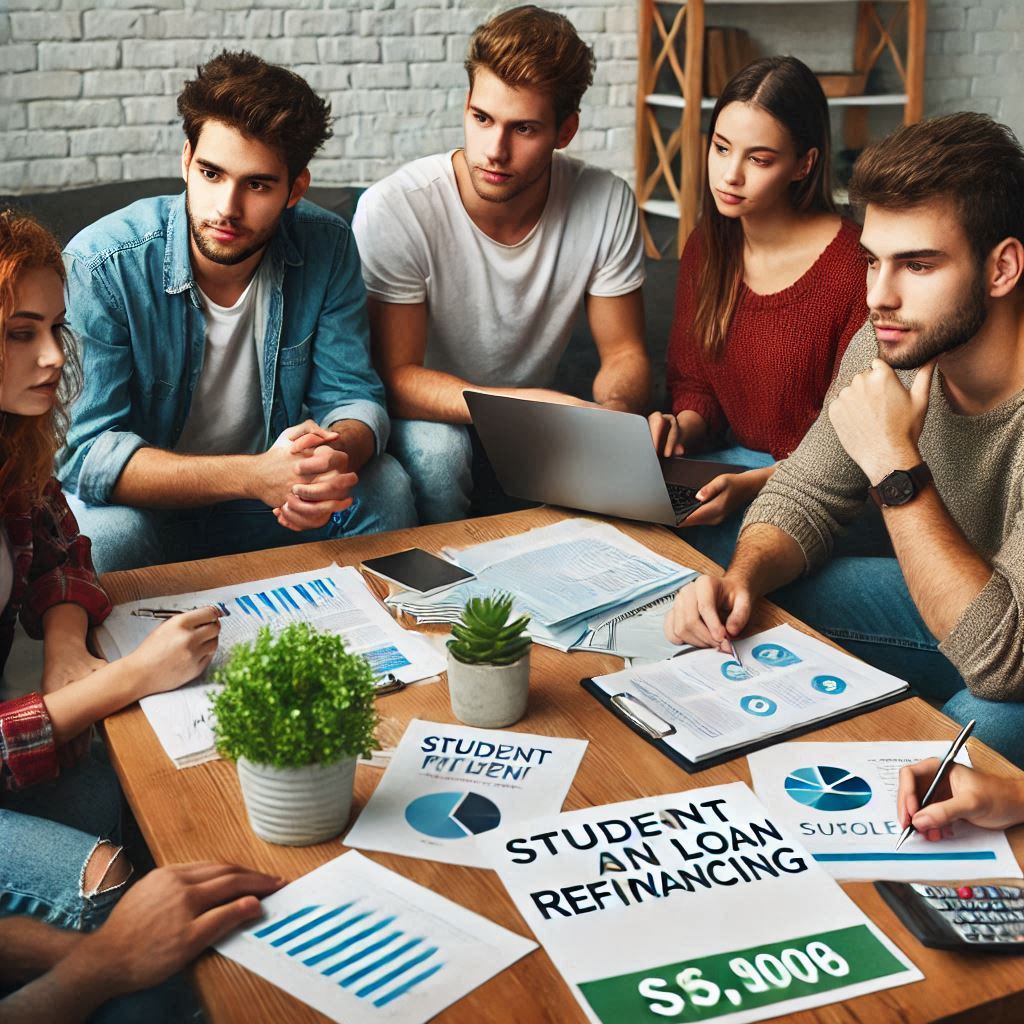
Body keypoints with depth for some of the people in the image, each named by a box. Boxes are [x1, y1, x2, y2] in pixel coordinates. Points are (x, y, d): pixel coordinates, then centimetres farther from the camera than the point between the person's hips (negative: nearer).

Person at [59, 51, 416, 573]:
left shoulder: (327, 247, -11)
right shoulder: (100, 266, -22)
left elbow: (352, 395, -6)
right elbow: (89, 451, -25)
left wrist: (337, 451, -34)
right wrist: (254, 475, -39)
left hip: (266, 489, 3)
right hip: (143, 504, -3)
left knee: (387, 487, -20)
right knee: (104, 533, -35)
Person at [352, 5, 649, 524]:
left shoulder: (606, 204, -12)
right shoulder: (393, 209, -23)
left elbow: (624, 354, -5)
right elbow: (396, 377, -23)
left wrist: (611, 412, -29)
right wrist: (532, 403, -37)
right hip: (427, 420, -3)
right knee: (435, 448, -35)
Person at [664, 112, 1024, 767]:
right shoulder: (888, 348, -12)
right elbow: (805, 496, 1)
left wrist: (895, 466, -36)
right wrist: (739, 581, -21)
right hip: (946, 599, 6)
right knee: (735, 614, -7)